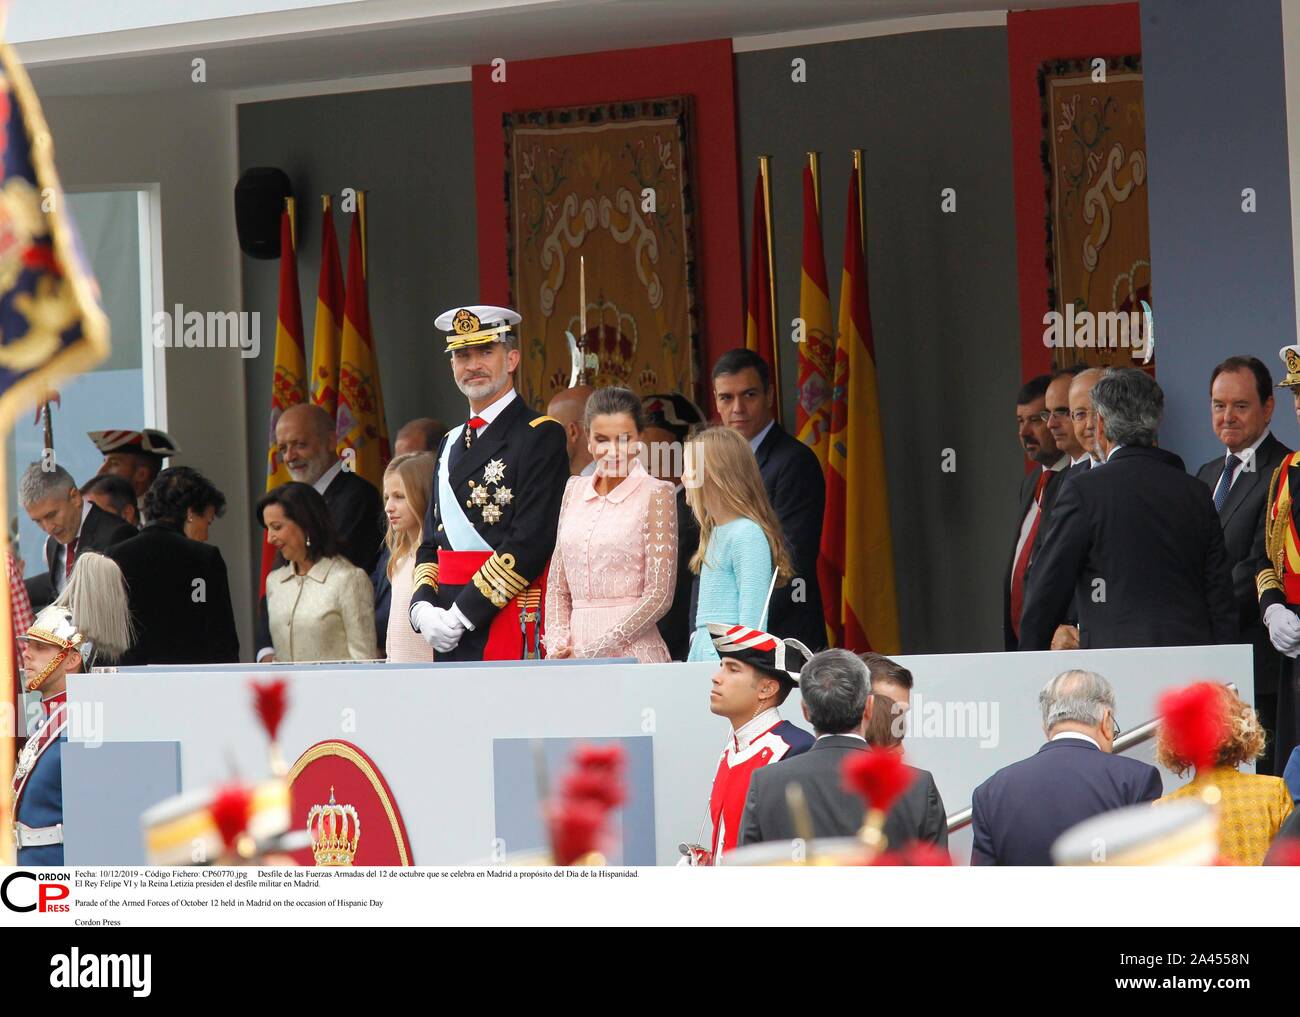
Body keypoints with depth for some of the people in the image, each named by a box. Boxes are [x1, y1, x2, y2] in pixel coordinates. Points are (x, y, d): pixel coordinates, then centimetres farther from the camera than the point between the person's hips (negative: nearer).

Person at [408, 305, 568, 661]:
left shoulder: (540, 436, -5)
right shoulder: (451, 443, 20)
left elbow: (531, 541, -14)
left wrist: (461, 614, -15)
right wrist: (423, 608, 1)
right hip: (450, 632, 7)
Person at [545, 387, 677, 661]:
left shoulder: (656, 494, -3)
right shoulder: (575, 489, 13)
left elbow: (659, 595, -8)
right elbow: (558, 585, 15)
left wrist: (593, 651, -11)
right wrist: (557, 647, -1)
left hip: (633, 650, -4)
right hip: (575, 654, 4)